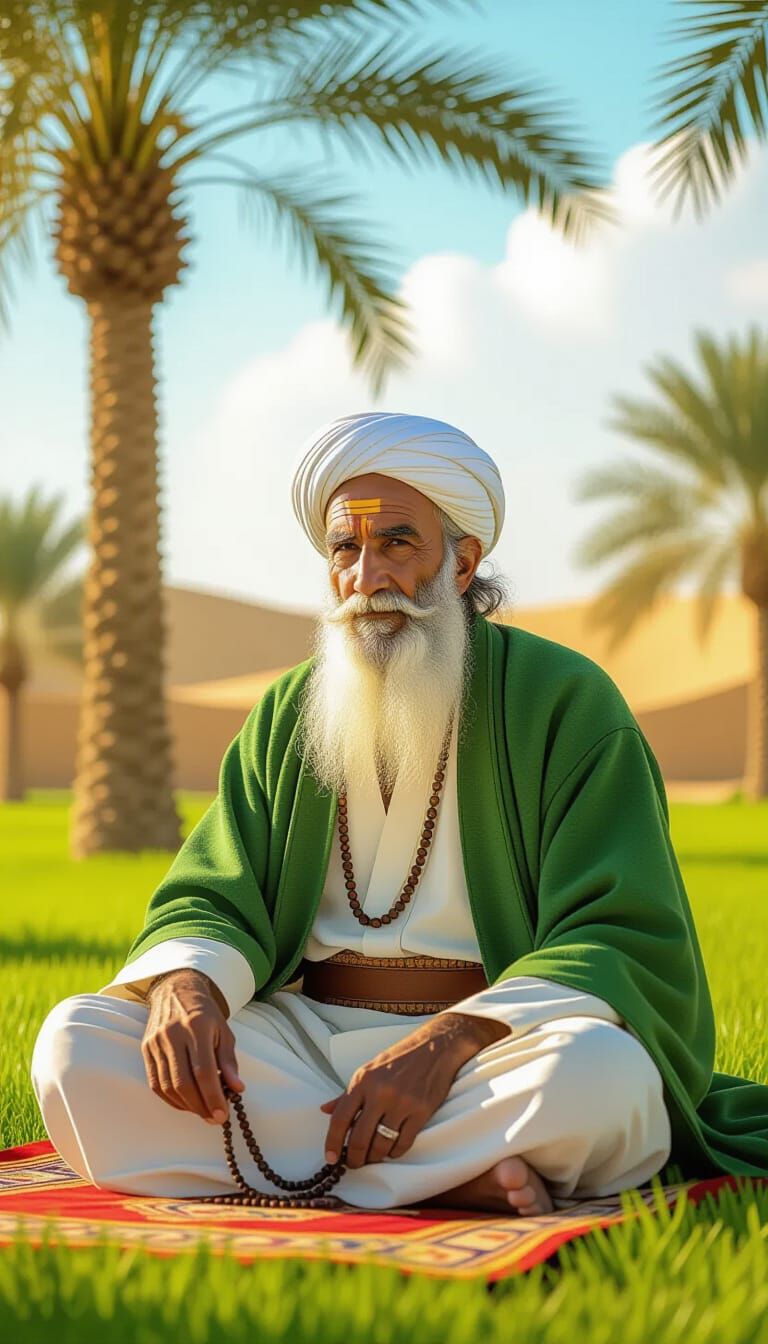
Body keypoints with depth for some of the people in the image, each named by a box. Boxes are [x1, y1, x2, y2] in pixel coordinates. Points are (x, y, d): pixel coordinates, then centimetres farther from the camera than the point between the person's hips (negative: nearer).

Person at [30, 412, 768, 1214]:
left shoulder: (566, 701, -1)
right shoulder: (286, 715, 14)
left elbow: (624, 939, -9)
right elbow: (214, 899, 9)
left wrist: (449, 1042, -25)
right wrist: (185, 986, -18)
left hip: (492, 1046, -4)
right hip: (306, 1038, 5)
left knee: (598, 1070, -38)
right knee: (75, 1043, -21)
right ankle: (457, 1173, -26)